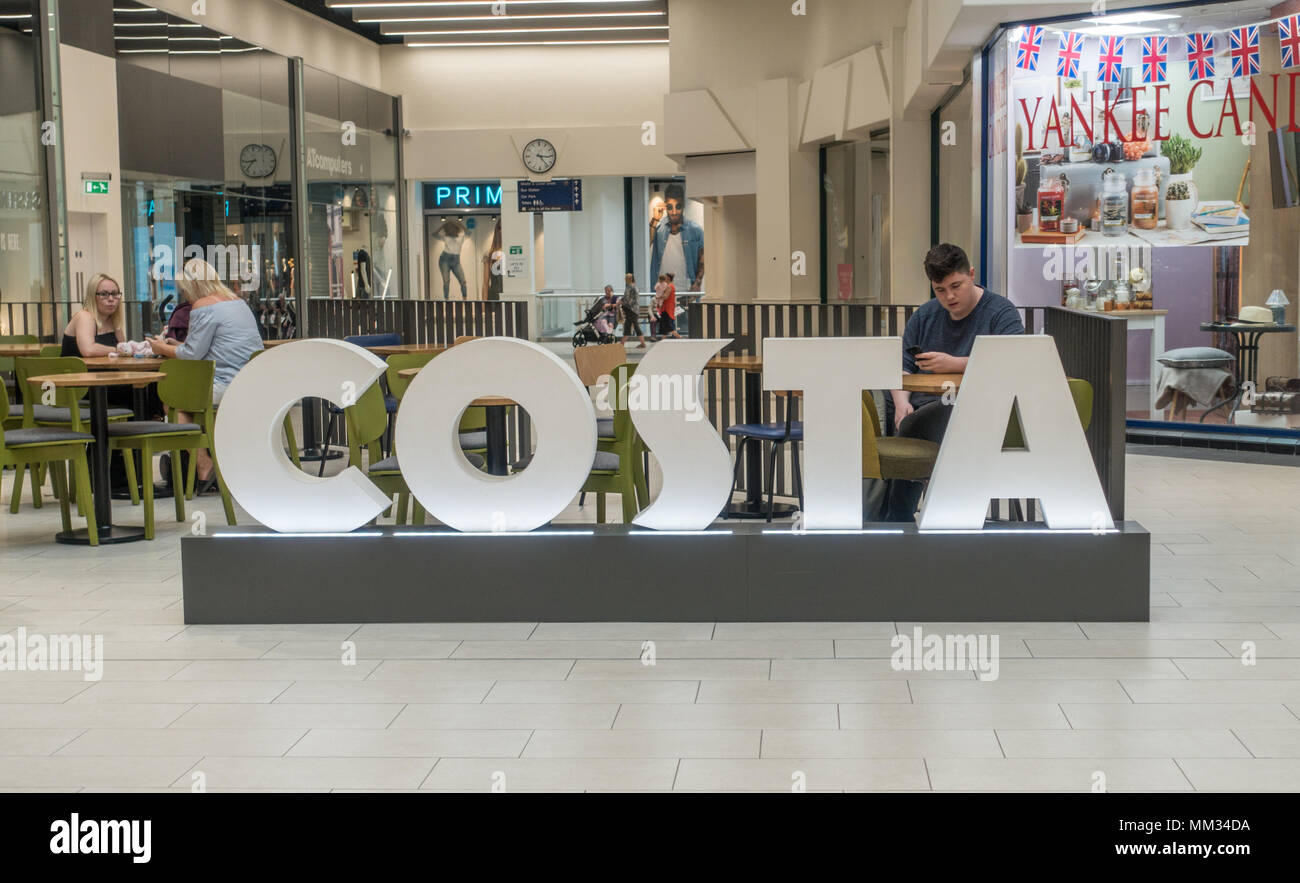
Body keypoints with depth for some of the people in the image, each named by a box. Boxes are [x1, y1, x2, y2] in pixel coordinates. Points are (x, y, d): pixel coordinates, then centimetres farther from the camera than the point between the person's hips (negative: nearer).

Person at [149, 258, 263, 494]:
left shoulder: (203, 307, -8)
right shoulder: (237, 301, 18)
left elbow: (192, 354, -9)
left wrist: (163, 349, 10)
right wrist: (176, 346, 26)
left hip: (227, 386, -9)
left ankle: (205, 467, -2)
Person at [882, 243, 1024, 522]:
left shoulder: (1001, 312, 4)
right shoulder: (924, 315, 21)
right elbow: (902, 368, 16)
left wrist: (954, 364, -18)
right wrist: (902, 402, -5)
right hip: (923, 407, 6)